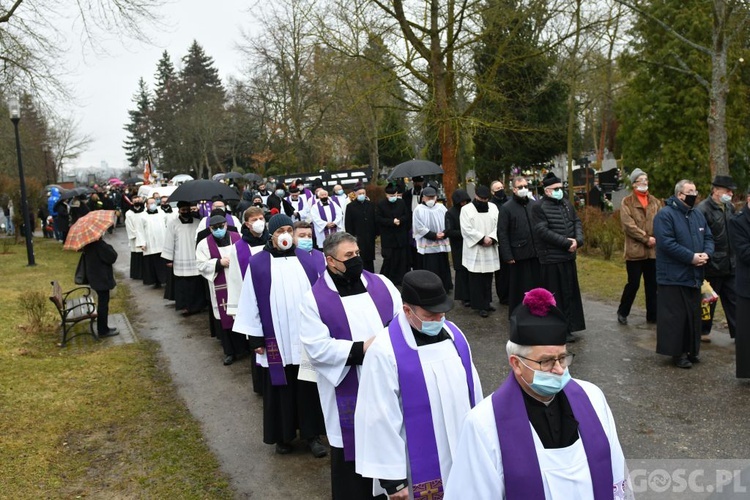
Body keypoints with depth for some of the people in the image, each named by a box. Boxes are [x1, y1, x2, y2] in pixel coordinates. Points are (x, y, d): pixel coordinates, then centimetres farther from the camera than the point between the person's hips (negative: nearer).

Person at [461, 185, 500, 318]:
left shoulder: (493, 207, 9)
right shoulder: (466, 209, -3)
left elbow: (498, 225, 4)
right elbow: (466, 229, -10)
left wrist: (492, 238, -13)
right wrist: (482, 238, -14)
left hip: (490, 249, 4)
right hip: (474, 250, -4)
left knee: (488, 278, 9)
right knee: (476, 279, -1)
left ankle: (486, 302, 19)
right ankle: (480, 305, 4)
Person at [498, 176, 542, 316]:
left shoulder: (534, 205, 9)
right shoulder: (506, 208, -4)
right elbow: (502, 234, -7)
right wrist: (507, 256, -12)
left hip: (536, 253, 4)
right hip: (518, 255, -4)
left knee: (537, 285, 9)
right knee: (519, 288, 5)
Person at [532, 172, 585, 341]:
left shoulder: (566, 204, 12)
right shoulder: (539, 207, -11)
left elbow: (577, 222, 11)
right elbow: (543, 231, -19)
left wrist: (578, 240, -9)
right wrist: (566, 242, -19)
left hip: (568, 256, 7)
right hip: (551, 258, -7)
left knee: (570, 293, 12)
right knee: (555, 295, -1)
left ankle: (567, 327, 22)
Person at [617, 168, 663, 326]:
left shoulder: (655, 202, 13)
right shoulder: (627, 202, -1)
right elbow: (628, 225, -12)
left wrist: (656, 238, -14)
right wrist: (646, 238, -15)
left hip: (653, 250, 4)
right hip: (635, 250, -4)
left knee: (652, 284, 10)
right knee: (633, 283, -1)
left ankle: (652, 315, 20)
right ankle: (622, 312, 17)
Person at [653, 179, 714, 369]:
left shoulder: (698, 215, 14)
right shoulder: (665, 215, -12)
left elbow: (708, 237, 16)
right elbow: (666, 243, -21)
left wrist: (706, 253, -5)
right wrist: (691, 257, -20)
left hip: (694, 276, 8)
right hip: (673, 277, -8)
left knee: (693, 314, 14)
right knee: (675, 316, -2)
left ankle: (692, 349, 26)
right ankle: (677, 352, 8)